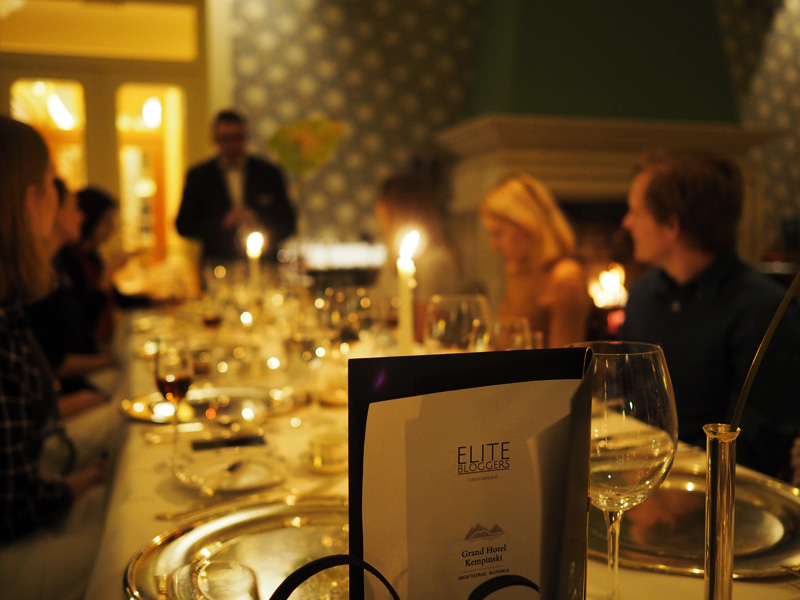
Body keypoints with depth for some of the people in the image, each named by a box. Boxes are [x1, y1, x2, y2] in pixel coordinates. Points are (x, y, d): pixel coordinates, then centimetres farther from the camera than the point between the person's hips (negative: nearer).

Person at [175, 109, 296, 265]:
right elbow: (183, 226, 5)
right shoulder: (197, 176, 9)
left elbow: (288, 222, 10)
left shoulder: (269, 173, 10)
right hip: (218, 263, 0)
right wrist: (223, 223, -9)